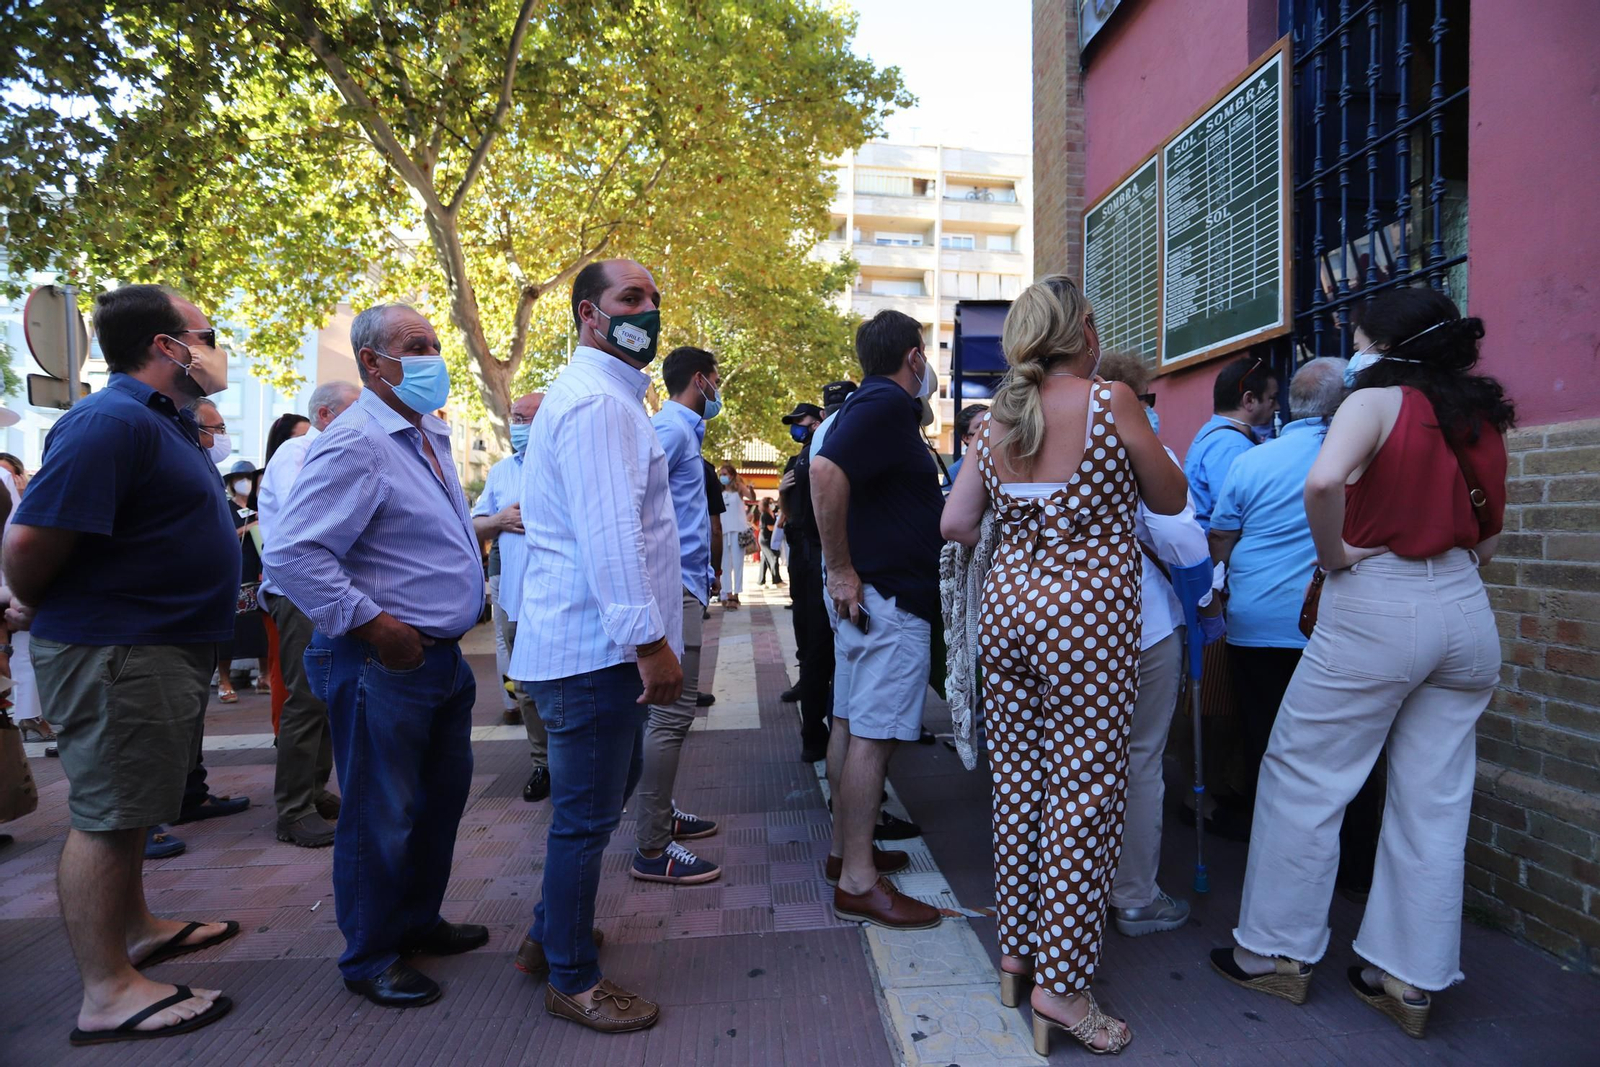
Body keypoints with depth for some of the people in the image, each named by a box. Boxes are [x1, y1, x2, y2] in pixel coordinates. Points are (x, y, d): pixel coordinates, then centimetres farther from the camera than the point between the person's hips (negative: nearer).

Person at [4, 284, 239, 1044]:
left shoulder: (164, 421, 14)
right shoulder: (110, 421, -19)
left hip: (161, 646, 10)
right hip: (115, 652, -10)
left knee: (121, 805, 21)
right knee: (104, 815, -1)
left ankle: (135, 930, 36)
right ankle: (107, 994, 9)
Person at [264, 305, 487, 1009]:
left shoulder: (430, 436, 13)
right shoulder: (355, 443, -18)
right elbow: (290, 554, -25)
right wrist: (371, 622, -21)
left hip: (442, 657, 10)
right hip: (381, 665, -9)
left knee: (440, 800, 20)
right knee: (382, 818, 5)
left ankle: (417, 922, 39)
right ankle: (369, 958, 24)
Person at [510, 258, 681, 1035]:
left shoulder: (606, 397, 20)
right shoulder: (596, 403, -16)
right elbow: (608, 534, -24)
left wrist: (646, 634, 22)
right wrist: (649, 639, -24)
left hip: (604, 647, 11)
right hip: (595, 649, -11)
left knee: (610, 788, 22)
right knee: (587, 816, 2)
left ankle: (549, 936, 38)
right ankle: (571, 980, 20)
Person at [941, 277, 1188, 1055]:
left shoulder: (996, 419, 7)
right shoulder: (1110, 401, -7)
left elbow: (955, 524, 5)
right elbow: (1170, 500, 3)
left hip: (1008, 606, 6)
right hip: (1086, 612, -5)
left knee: (1017, 788, 13)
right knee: (1083, 795, 2)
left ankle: (1017, 949, 28)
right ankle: (1061, 985, 10)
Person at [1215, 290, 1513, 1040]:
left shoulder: (1376, 400, -9)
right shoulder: (1480, 419, 11)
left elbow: (1323, 482, -30)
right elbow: (1486, 539, 17)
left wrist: (1335, 554, -15)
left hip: (1378, 607, -7)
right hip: (1466, 611, 7)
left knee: (1302, 779, 5)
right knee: (1434, 802, 11)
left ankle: (1277, 953, 16)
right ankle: (1410, 980, 20)